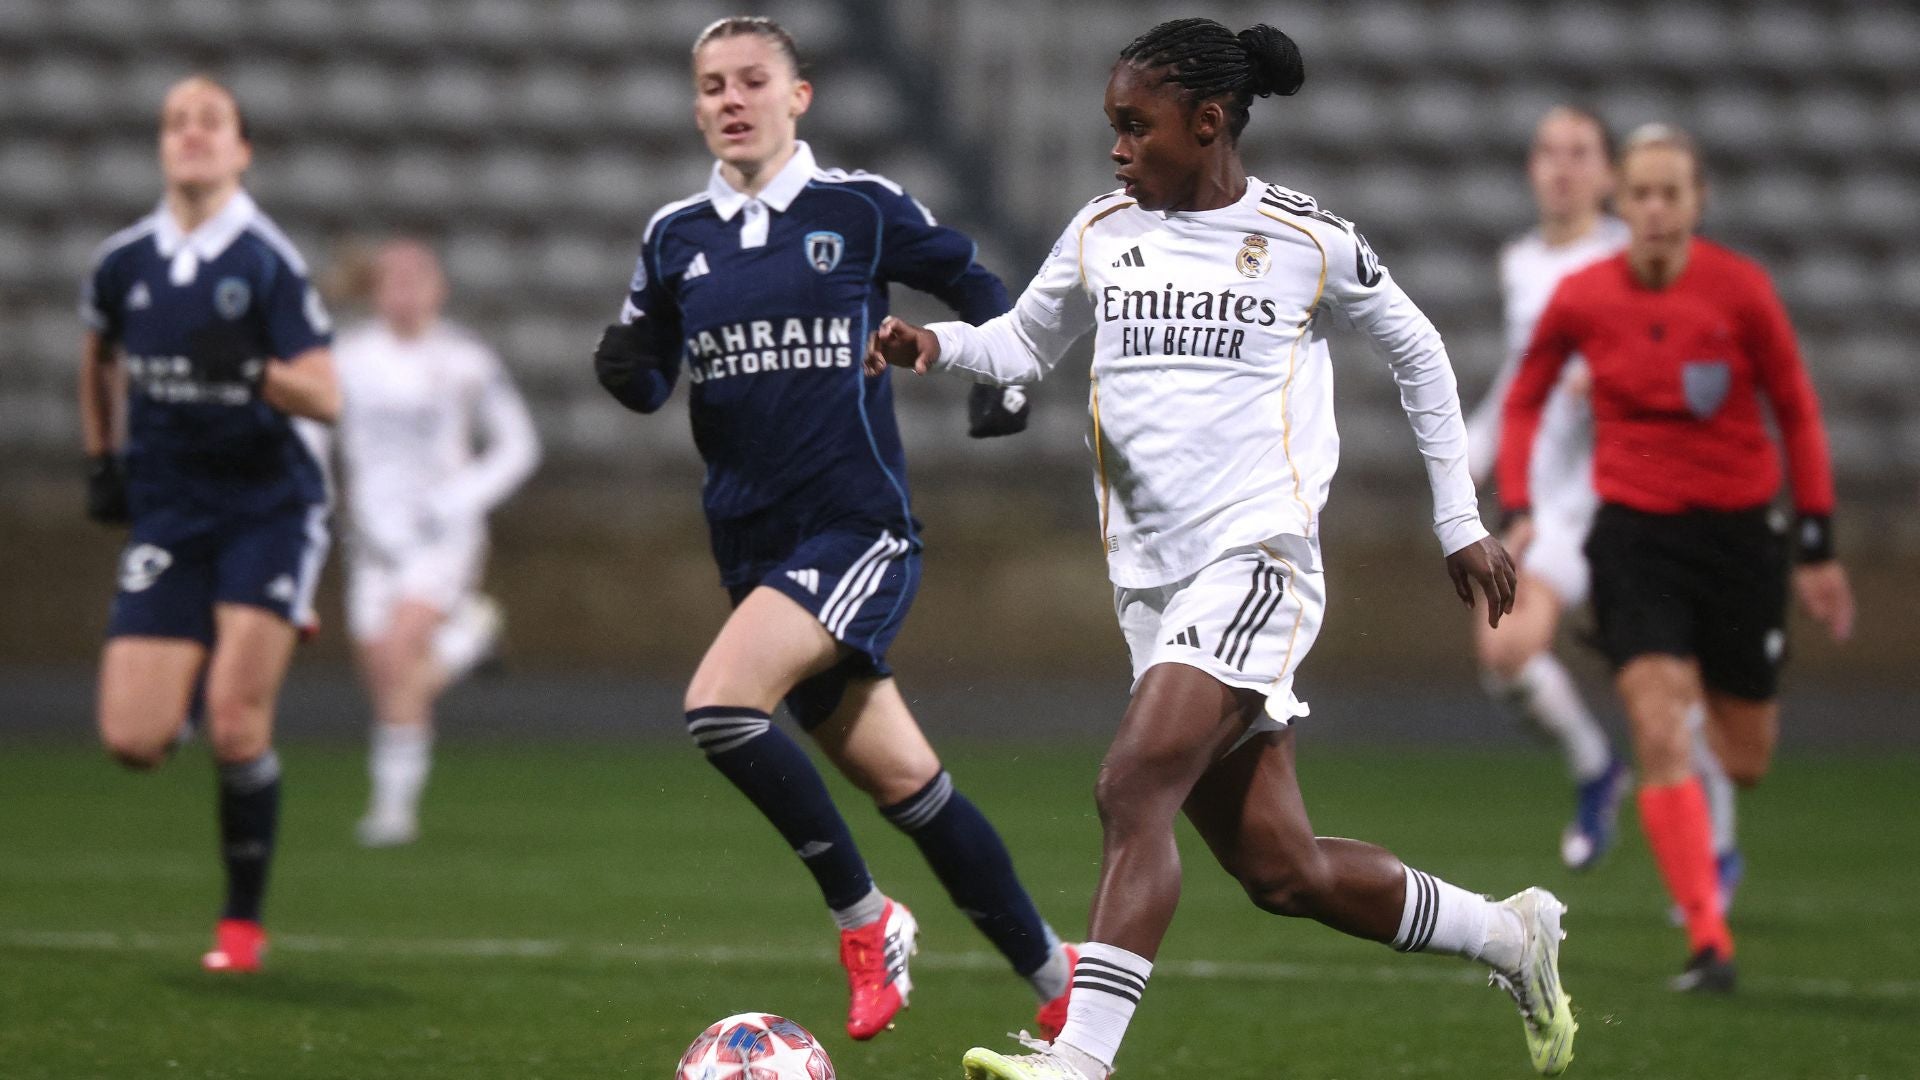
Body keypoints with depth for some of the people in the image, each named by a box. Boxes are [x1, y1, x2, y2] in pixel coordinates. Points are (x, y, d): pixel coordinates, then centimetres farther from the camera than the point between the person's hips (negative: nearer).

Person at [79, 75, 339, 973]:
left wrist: (253, 371, -30)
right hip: (166, 517, 4)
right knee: (133, 739, -6)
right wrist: (103, 458, 21)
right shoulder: (123, 263, 3)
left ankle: (244, 920, 4)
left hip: (268, 505, -4)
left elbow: (325, 399, -13)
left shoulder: (268, 261, -10)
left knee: (236, 725, -15)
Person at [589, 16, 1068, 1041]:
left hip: (858, 529, -5)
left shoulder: (862, 208, -2)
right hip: (753, 545, 5)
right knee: (903, 782, 6)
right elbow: (653, 377, 15)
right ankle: (1053, 977, 19)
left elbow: (970, 283, 12)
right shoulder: (675, 237, 8)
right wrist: (625, 369, -7)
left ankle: (863, 917, -8)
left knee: (719, 707, -25)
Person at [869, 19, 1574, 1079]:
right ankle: (1513, 933, 28)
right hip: (1150, 580, 6)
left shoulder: (1309, 240, -2)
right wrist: (938, 343, 1)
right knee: (1281, 873, 6)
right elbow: (1024, 343, 23)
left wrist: (1461, 522, 13)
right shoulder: (1101, 234, 10)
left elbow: (1417, 354, 11)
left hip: (1257, 556, -6)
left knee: (1133, 788, -25)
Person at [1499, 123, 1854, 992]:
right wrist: (1516, 510, 1)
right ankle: (1707, 941, -17)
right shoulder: (1580, 300, -5)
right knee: (1661, 739, -18)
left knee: (1746, 763, 7)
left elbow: (1797, 413, 2)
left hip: (1737, 530, 0)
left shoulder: (1740, 290, -8)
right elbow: (1525, 400, 13)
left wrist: (1817, 548, 2)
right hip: (1634, 532, 0)